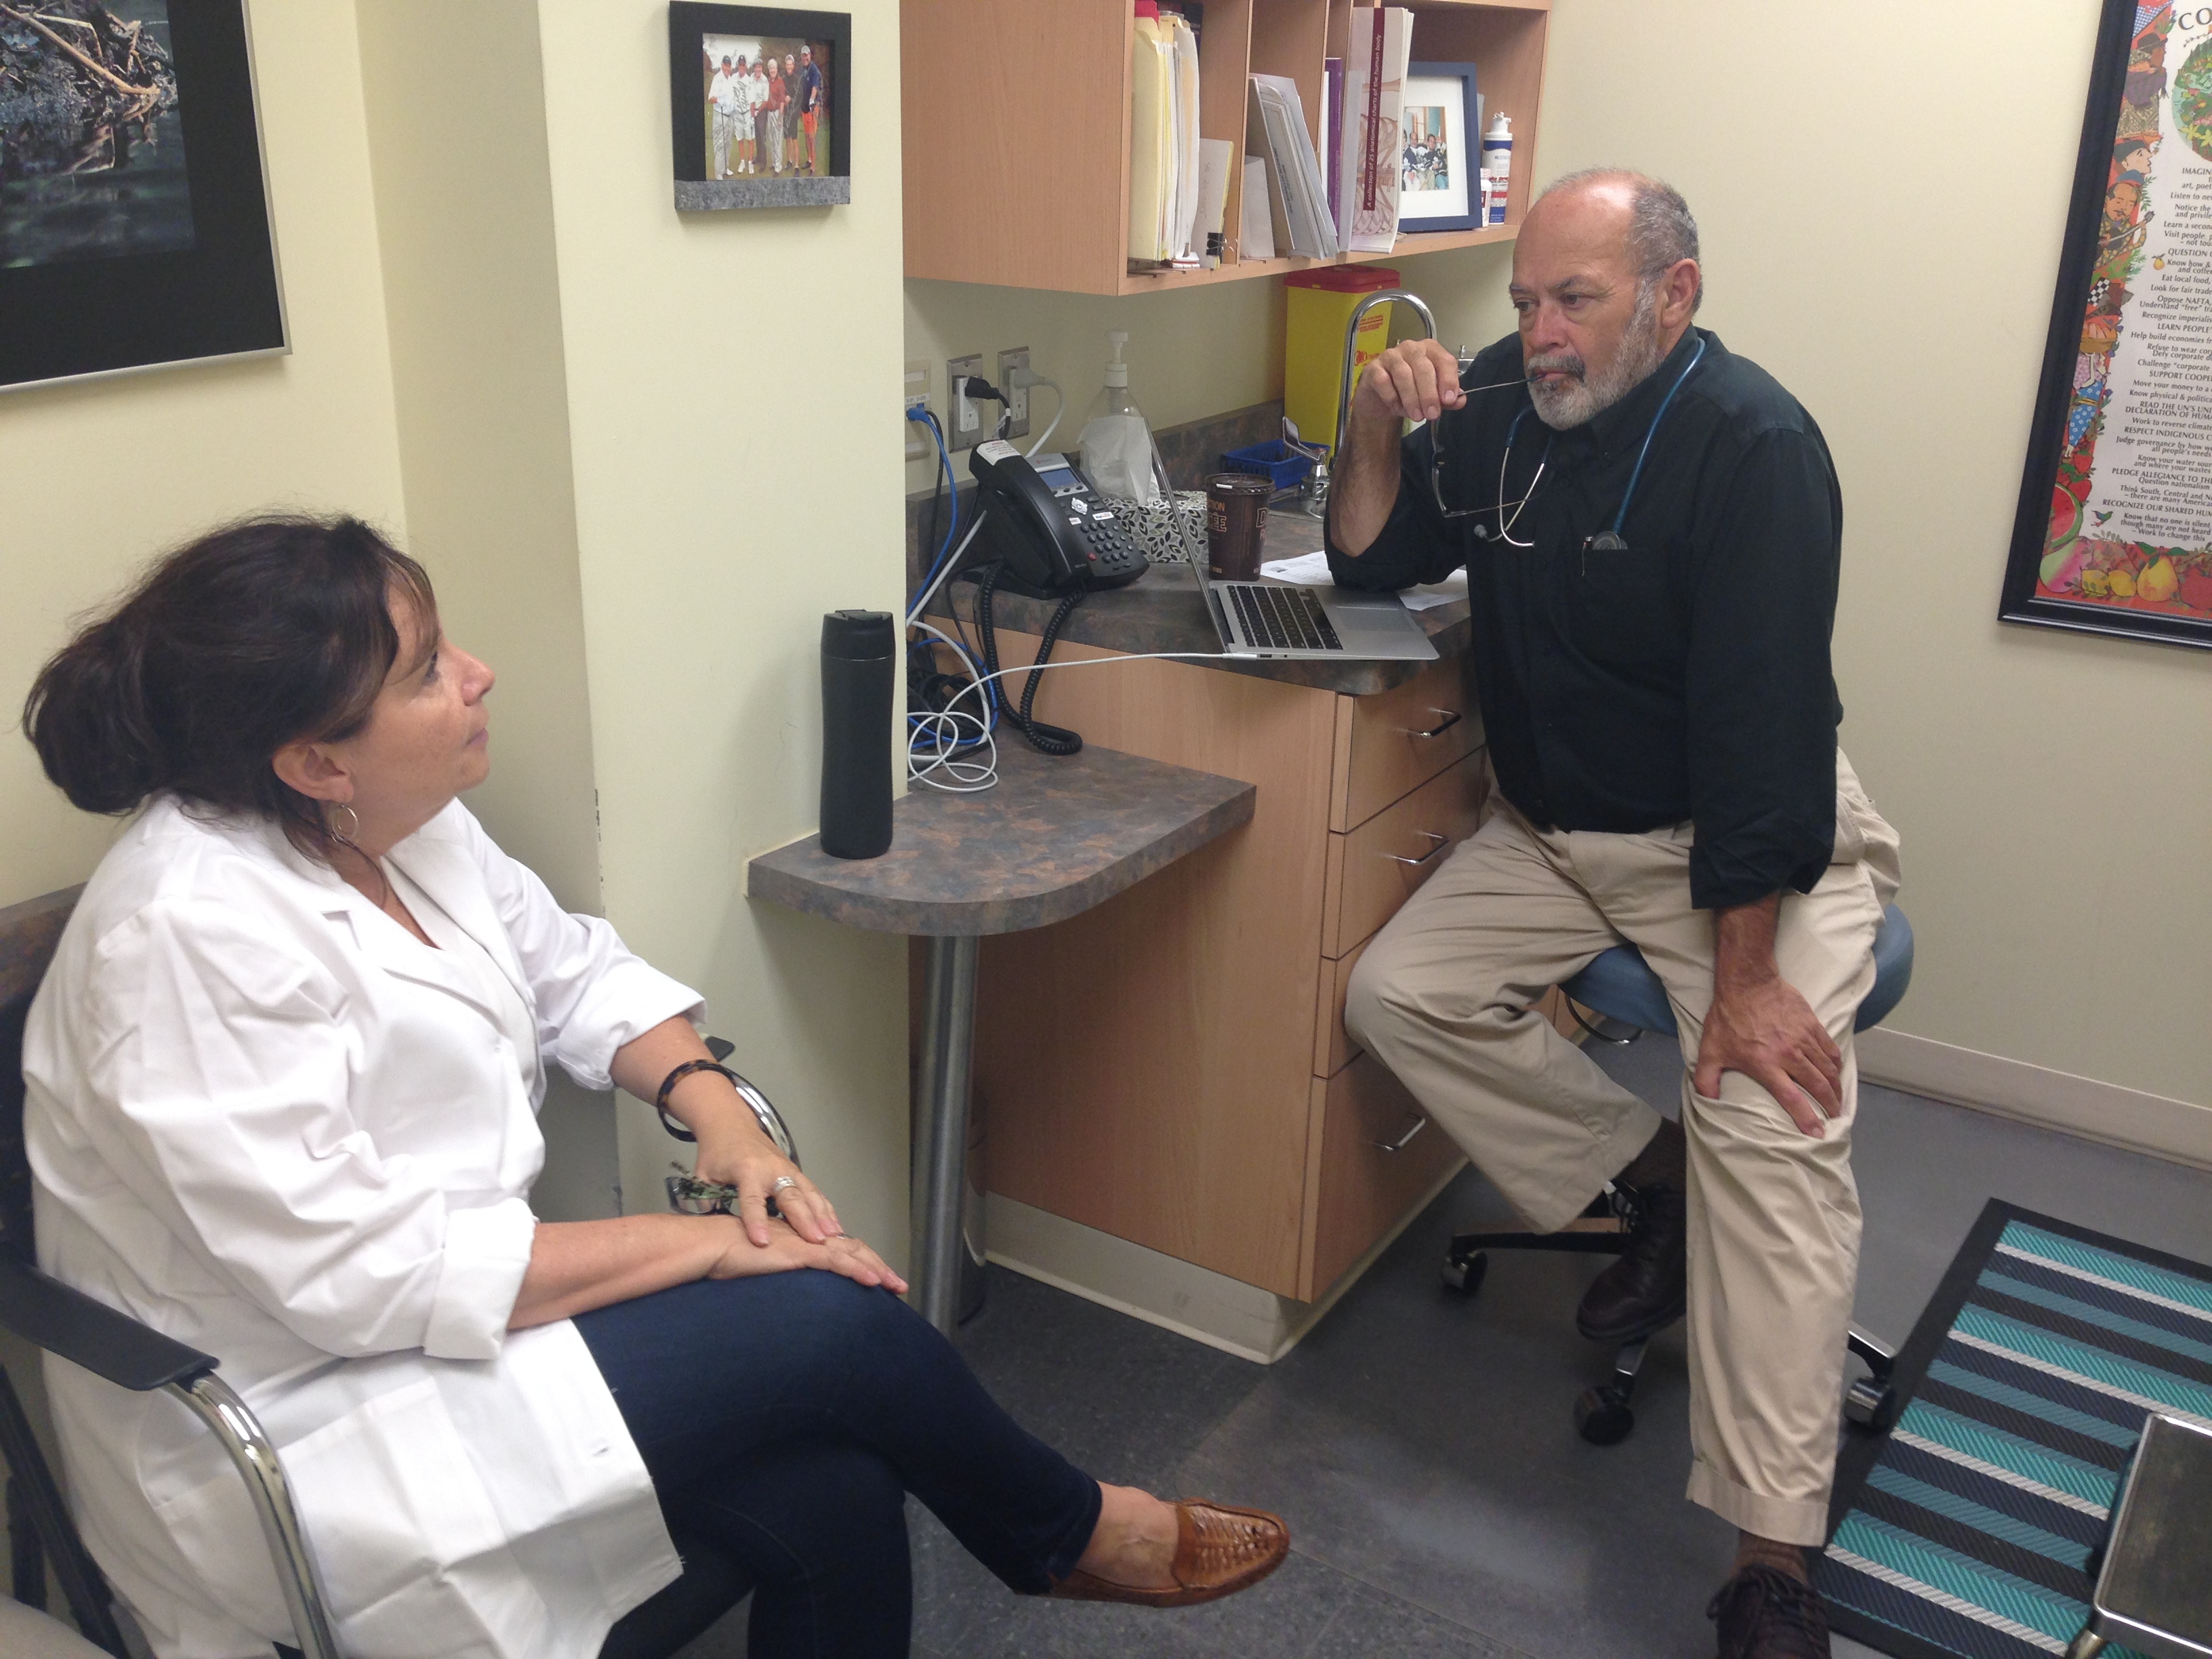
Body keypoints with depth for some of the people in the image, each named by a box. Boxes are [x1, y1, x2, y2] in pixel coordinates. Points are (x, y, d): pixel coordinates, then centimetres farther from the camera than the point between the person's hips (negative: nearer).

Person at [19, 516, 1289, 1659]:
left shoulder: (399, 822, 1)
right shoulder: (194, 933, -25)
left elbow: (573, 969, 13)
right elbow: (360, 1272, -27)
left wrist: (713, 1102, -7)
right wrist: (705, 1242, -21)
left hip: (438, 1318, 8)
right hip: (298, 1428, -7)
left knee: (832, 1494, -13)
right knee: (826, 1321, -15)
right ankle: (1066, 1534, 13)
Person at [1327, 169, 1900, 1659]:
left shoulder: (1749, 443, -21)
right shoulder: (1502, 403, -1)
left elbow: (1761, 717, -25)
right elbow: (1375, 564, 6)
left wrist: (1746, 976, -27)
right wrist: (1377, 428, -14)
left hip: (1750, 840, -7)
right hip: (1555, 830, 7)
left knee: (1770, 1125, -24)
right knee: (1397, 993, -7)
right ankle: (1646, 1178, 9)